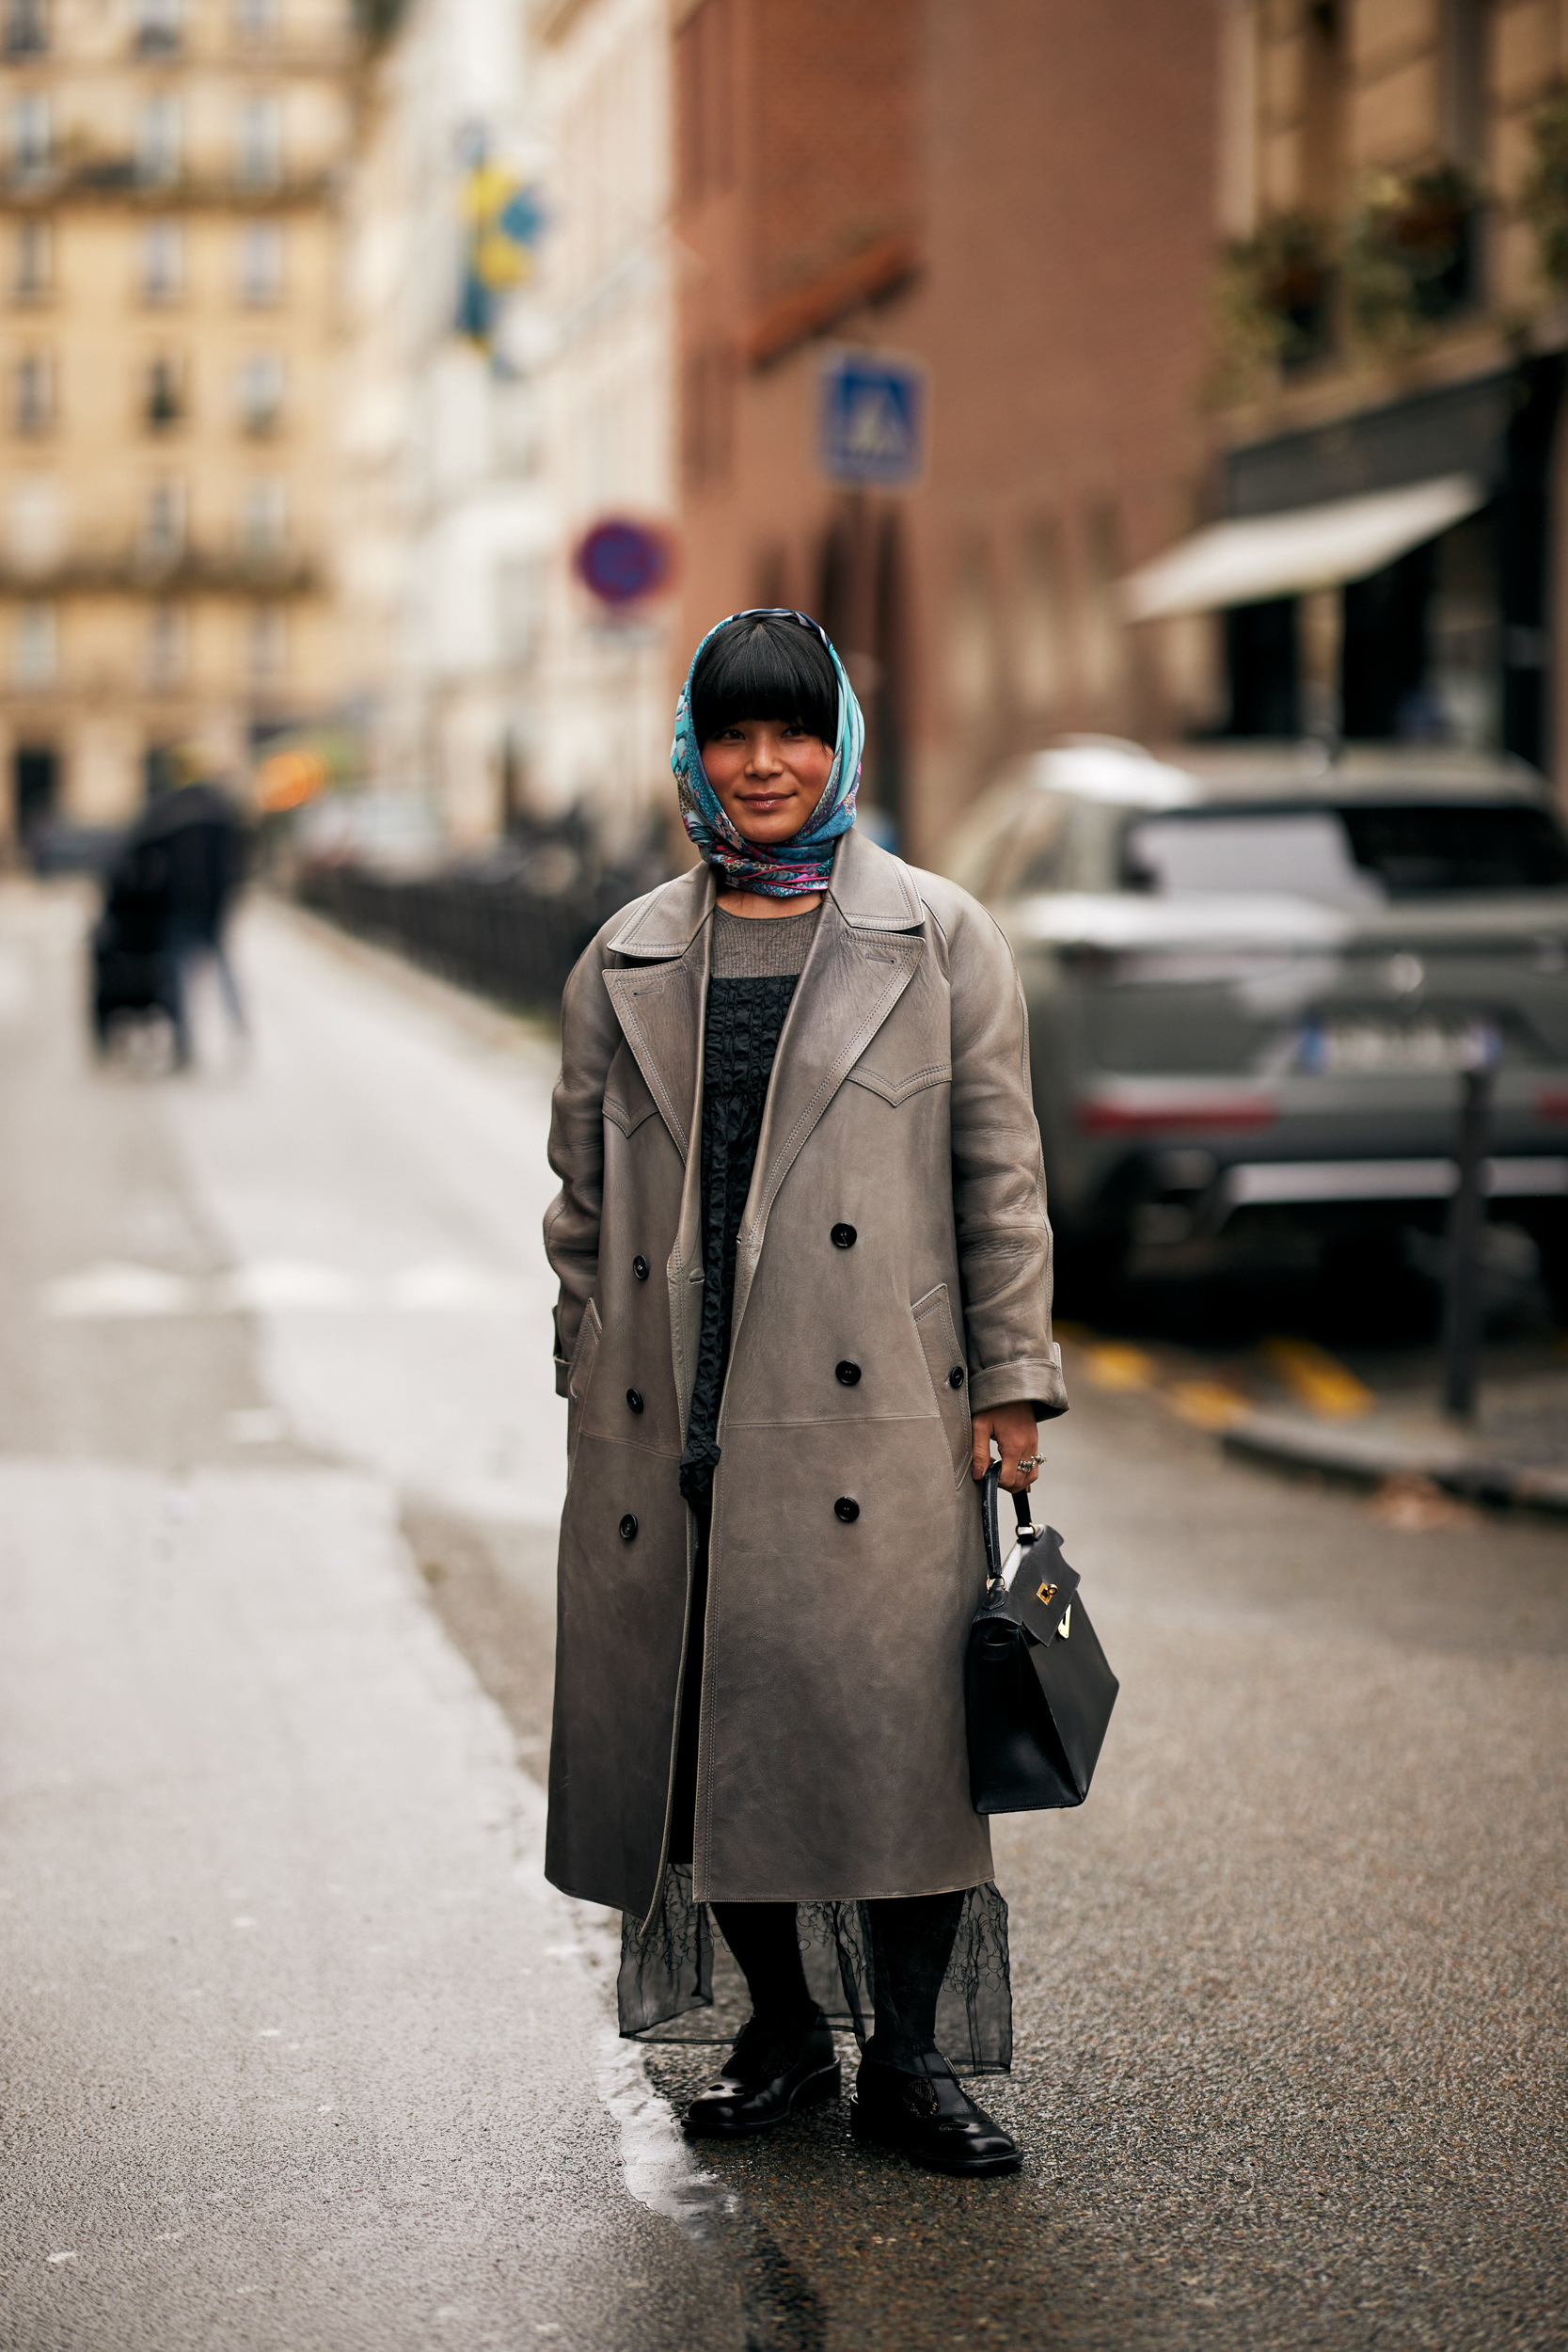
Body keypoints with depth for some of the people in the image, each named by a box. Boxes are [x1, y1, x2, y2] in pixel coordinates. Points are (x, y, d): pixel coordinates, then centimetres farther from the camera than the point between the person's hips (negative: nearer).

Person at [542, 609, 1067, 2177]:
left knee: (896, 1734, -5)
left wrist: (1008, 1385, 0)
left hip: (872, 1423, -2)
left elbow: (1001, 1176, 5)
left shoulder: (939, 942, 5)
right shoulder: (627, 961, 12)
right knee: (695, 1734, 6)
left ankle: (906, 2056, 9)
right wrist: (589, 1384, 11)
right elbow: (584, 1196, 16)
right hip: (669, 1428, 3)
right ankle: (782, 2030, 23)